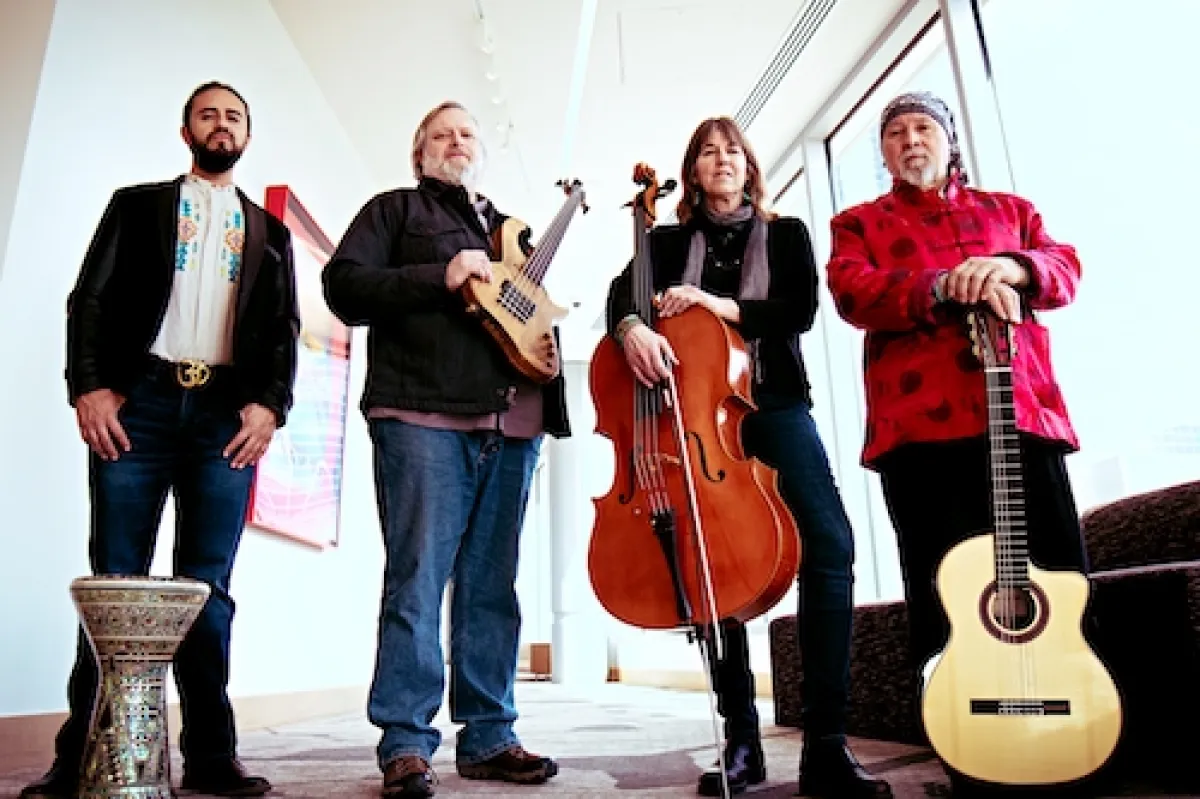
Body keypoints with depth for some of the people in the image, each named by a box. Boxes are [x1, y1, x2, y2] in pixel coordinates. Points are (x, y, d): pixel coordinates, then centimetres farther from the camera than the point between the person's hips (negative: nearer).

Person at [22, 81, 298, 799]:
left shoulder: (271, 232, 20)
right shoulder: (138, 204, 16)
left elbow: (285, 329, 11)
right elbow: (92, 300, 6)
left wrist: (269, 405, -5)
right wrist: (89, 386, -8)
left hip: (227, 414, 1)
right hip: (140, 402, -1)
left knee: (208, 586, 1)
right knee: (116, 580, -1)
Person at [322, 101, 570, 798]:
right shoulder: (395, 210, 14)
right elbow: (344, 287, -1)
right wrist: (441, 277, -11)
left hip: (513, 425, 5)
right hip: (424, 416, -5)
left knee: (492, 586, 7)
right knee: (418, 581, -6)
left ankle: (489, 739, 15)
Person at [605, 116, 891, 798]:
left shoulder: (786, 233, 14)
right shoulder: (669, 242, 15)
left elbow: (802, 310, -2)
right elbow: (623, 292, -3)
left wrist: (721, 305, -15)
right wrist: (633, 326, -26)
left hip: (777, 405, 0)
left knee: (829, 541, -20)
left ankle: (826, 742, -14)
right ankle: (741, 740, 5)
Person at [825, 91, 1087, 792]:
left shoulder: (1008, 208, 27)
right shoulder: (860, 223, 19)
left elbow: (1066, 268, 12)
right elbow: (852, 292, -2)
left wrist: (1014, 267, -11)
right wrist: (946, 287, -16)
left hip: (1023, 412, 3)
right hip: (921, 421, -2)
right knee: (944, 596, -2)